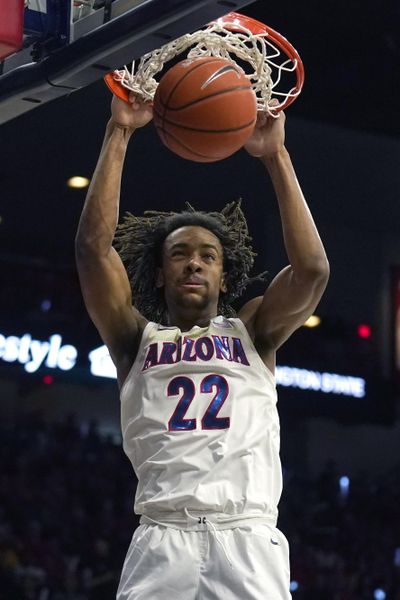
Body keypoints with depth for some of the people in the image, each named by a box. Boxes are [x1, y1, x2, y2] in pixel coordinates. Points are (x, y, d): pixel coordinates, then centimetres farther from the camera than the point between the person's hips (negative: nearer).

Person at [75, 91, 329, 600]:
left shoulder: (252, 332, 20)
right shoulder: (137, 339, 18)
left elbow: (312, 269, 3)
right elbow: (93, 246, 5)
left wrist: (275, 156, 2)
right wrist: (119, 134, 3)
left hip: (250, 539, 1)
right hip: (163, 539, 0)